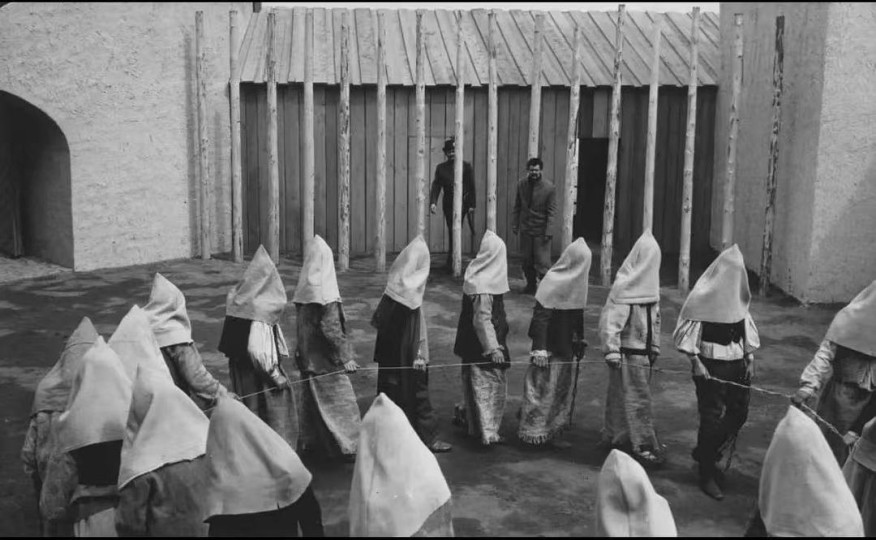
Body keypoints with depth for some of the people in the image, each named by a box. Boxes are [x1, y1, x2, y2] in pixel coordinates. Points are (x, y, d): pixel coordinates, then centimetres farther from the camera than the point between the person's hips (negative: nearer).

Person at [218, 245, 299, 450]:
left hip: (239, 367, 8)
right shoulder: (259, 308, -24)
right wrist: (276, 375, -16)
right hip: (257, 373, -8)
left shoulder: (237, 298, 2)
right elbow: (257, 351, -28)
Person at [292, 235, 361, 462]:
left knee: (312, 396, 19)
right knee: (340, 399, 1)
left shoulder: (305, 288, 2)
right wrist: (345, 356, -15)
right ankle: (349, 445, 5)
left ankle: (309, 438, 28)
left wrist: (301, 351, 19)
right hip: (325, 357, -7)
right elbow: (331, 328, -21)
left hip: (308, 355, 7)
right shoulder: (325, 293, -20)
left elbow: (302, 323, 9)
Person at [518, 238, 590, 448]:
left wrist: (579, 343, 17)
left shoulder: (578, 283, 6)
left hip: (567, 348, 8)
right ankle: (534, 432, 11)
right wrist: (539, 348, -23)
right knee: (543, 387, 0)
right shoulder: (553, 282, -17)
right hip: (549, 347, -8)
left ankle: (553, 432, 24)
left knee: (563, 389, 13)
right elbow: (540, 316, -19)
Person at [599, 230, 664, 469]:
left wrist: (654, 346, 20)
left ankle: (615, 437, 27)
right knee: (635, 398, -1)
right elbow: (610, 319, -20)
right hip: (627, 353, -7)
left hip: (643, 352, 7)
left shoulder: (650, 286, 9)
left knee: (622, 396, 16)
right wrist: (612, 350, -22)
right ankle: (642, 445, 6)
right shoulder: (624, 287, -17)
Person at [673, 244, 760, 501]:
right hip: (710, 366, -7)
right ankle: (707, 475, 13)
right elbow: (688, 332, -12)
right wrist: (696, 363, -16)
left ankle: (704, 454, 34)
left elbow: (746, 330, 16)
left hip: (737, 364, 7)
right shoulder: (703, 296, -13)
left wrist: (750, 359, 9)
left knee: (738, 414, 11)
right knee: (712, 419, -1)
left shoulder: (738, 299, 7)